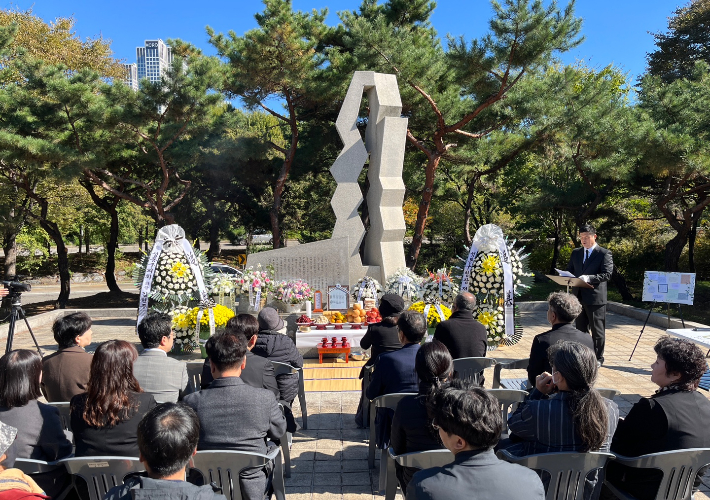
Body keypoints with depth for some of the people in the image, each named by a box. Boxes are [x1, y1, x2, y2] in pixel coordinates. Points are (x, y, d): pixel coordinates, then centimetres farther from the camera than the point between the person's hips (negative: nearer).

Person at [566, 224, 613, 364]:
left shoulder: (604, 253, -4)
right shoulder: (576, 253, 13)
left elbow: (607, 274, -13)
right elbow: (569, 271, 17)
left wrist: (589, 278, -25)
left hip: (595, 297, -6)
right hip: (579, 296, 6)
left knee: (597, 331, 4)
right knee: (580, 329, 14)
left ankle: (598, 358, 15)